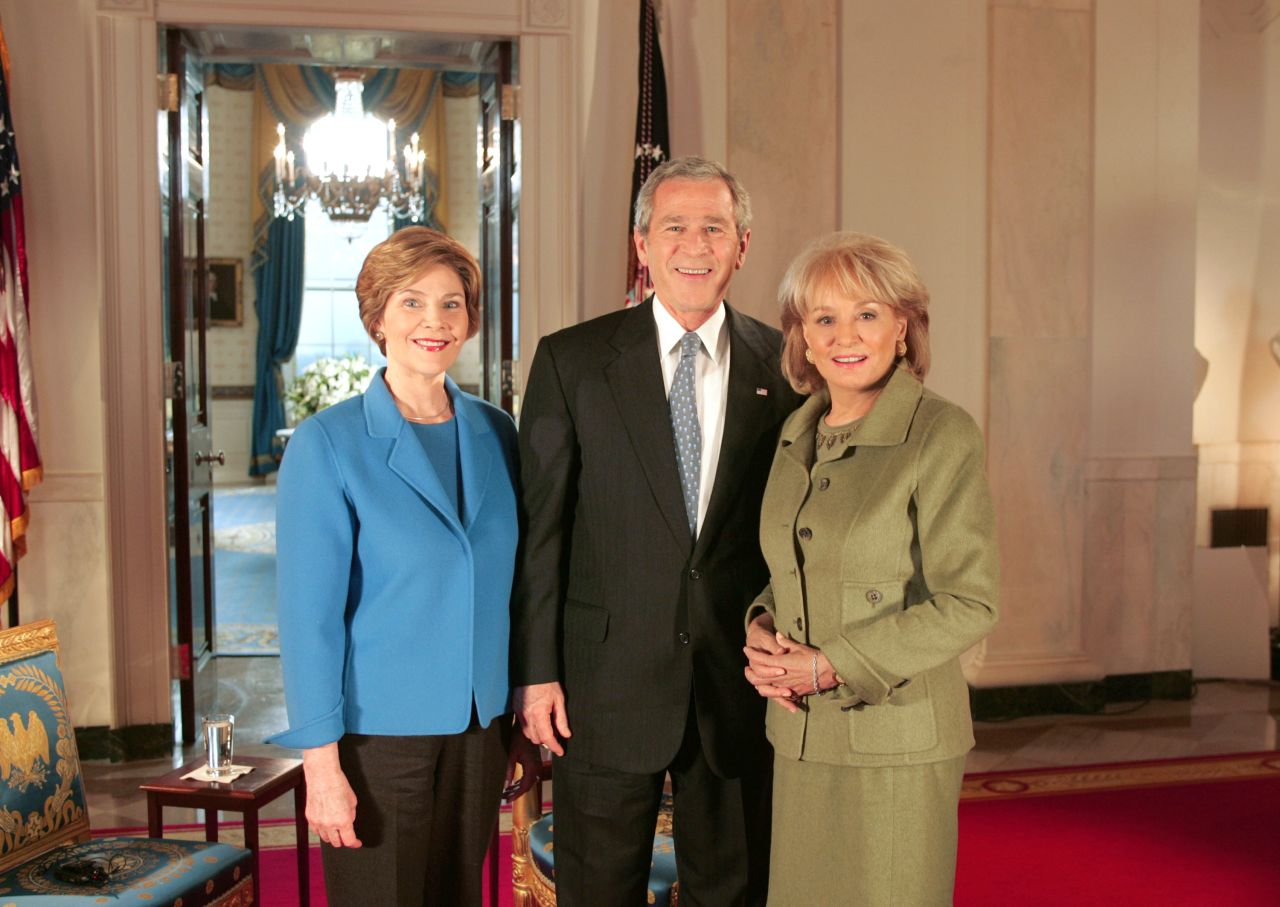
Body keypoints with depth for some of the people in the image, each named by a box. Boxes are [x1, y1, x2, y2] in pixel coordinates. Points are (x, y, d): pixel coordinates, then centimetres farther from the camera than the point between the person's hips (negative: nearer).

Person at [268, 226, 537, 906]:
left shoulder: (495, 434, 4)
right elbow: (308, 613, -12)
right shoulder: (327, 443, -10)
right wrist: (322, 764, -14)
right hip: (379, 731, -4)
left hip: (478, 728, 5)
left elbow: (509, 587, 10)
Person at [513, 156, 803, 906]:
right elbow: (539, 526, -2)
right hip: (609, 681, -1)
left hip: (741, 684, 2)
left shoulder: (784, 366, 1)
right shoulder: (572, 360, -2)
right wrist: (535, 671, -5)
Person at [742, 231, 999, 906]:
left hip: (895, 742, -6)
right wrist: (762, 627, -3)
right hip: (801, 736, 6)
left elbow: (968, 604, -14)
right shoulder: (797, 434, 7)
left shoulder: (943, 435, -12)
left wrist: (833, 664, -16)